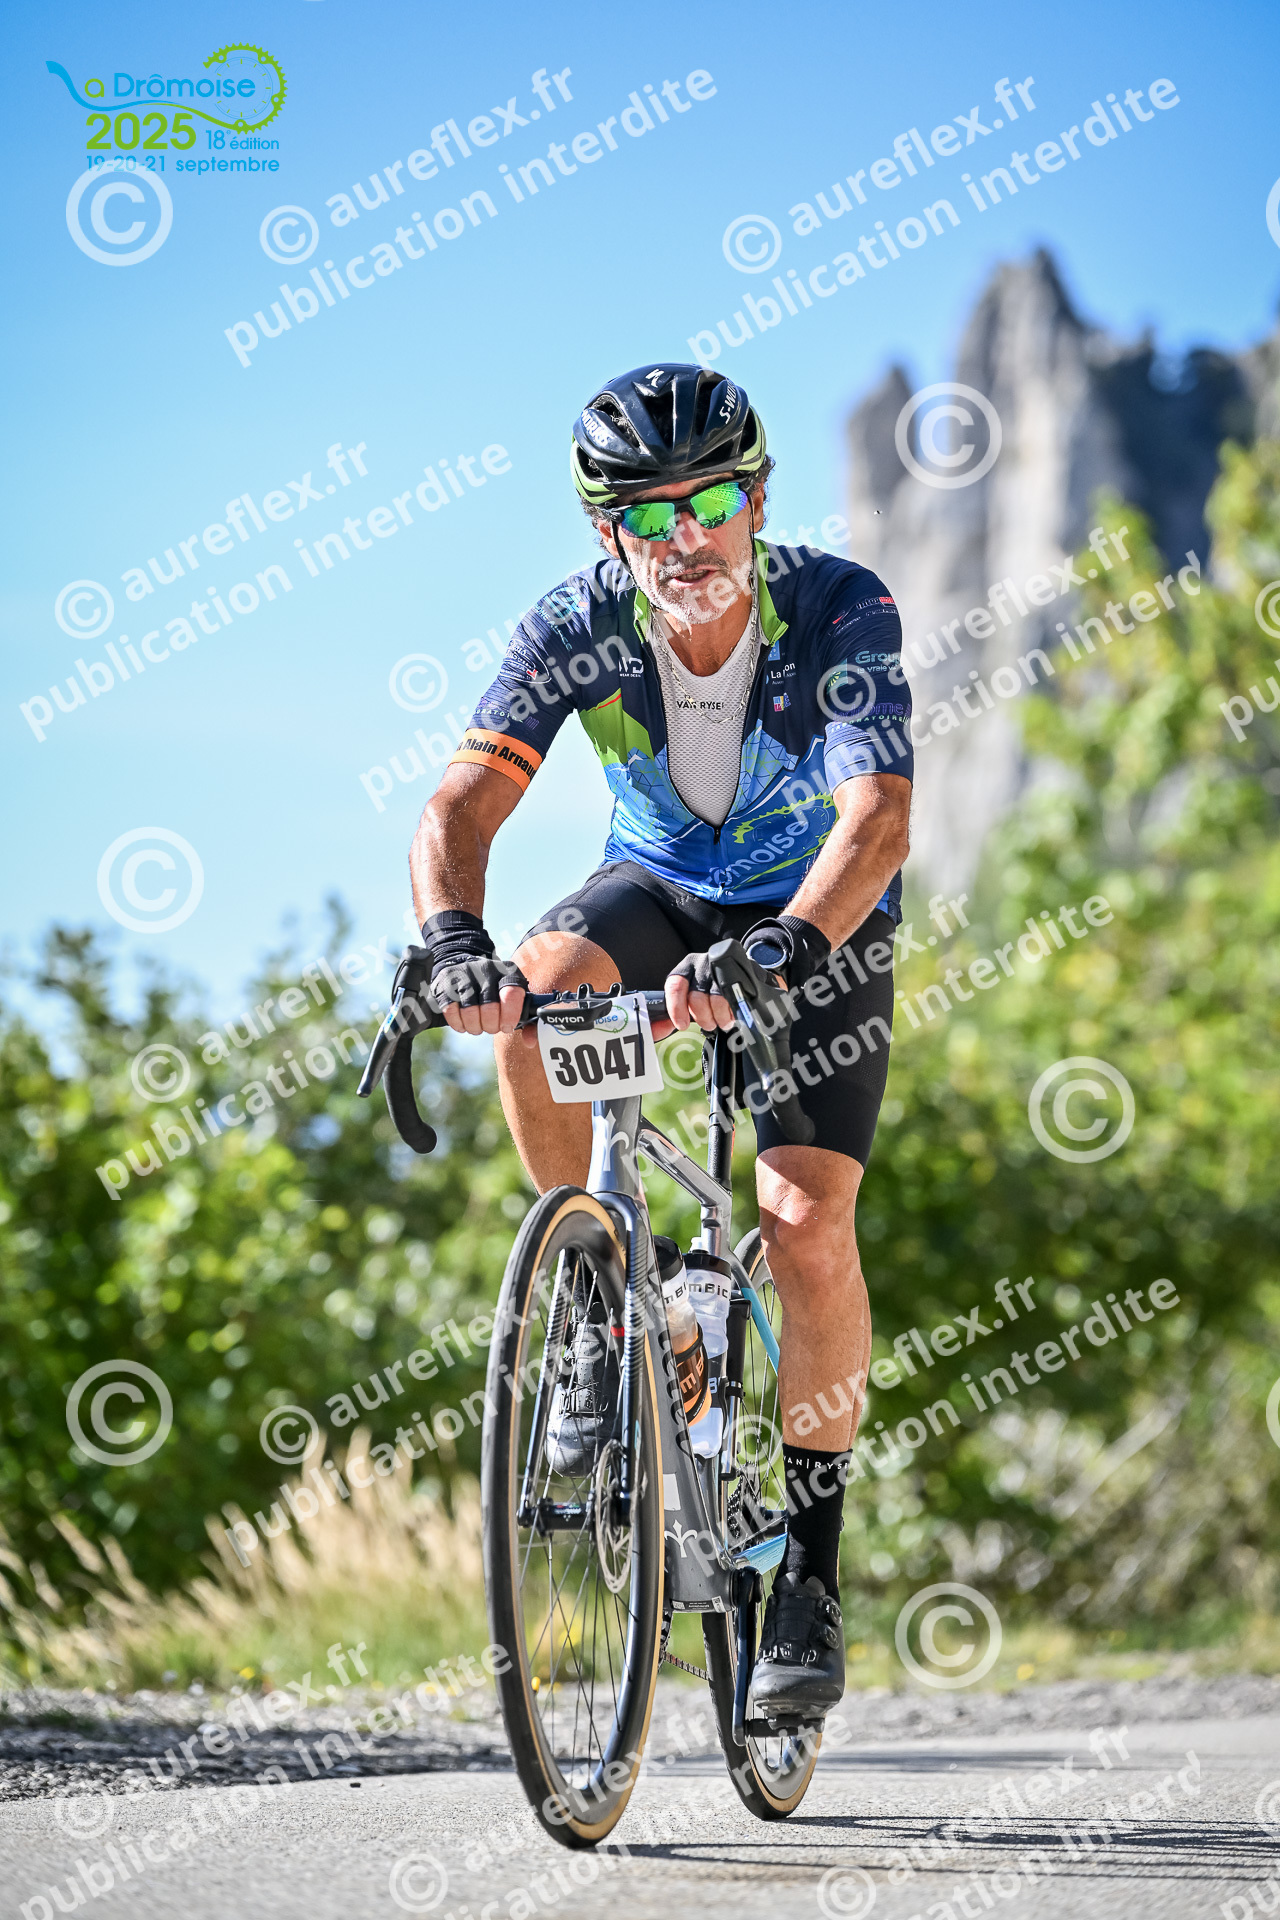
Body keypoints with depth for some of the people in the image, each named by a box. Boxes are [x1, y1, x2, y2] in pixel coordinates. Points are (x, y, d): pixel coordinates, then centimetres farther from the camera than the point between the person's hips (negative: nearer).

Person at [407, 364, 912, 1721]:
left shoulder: (839, 610, -29)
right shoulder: (578, 624, -23)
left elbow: (878, 818, -41)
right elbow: (463, 801, -32)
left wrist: (779, 950, -59)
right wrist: (451, 941, -53)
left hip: (819, 916, -2)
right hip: (659, 888, 2)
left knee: (807, 1227, -18)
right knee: (535, 994, -33)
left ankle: (808, 1572, -3)